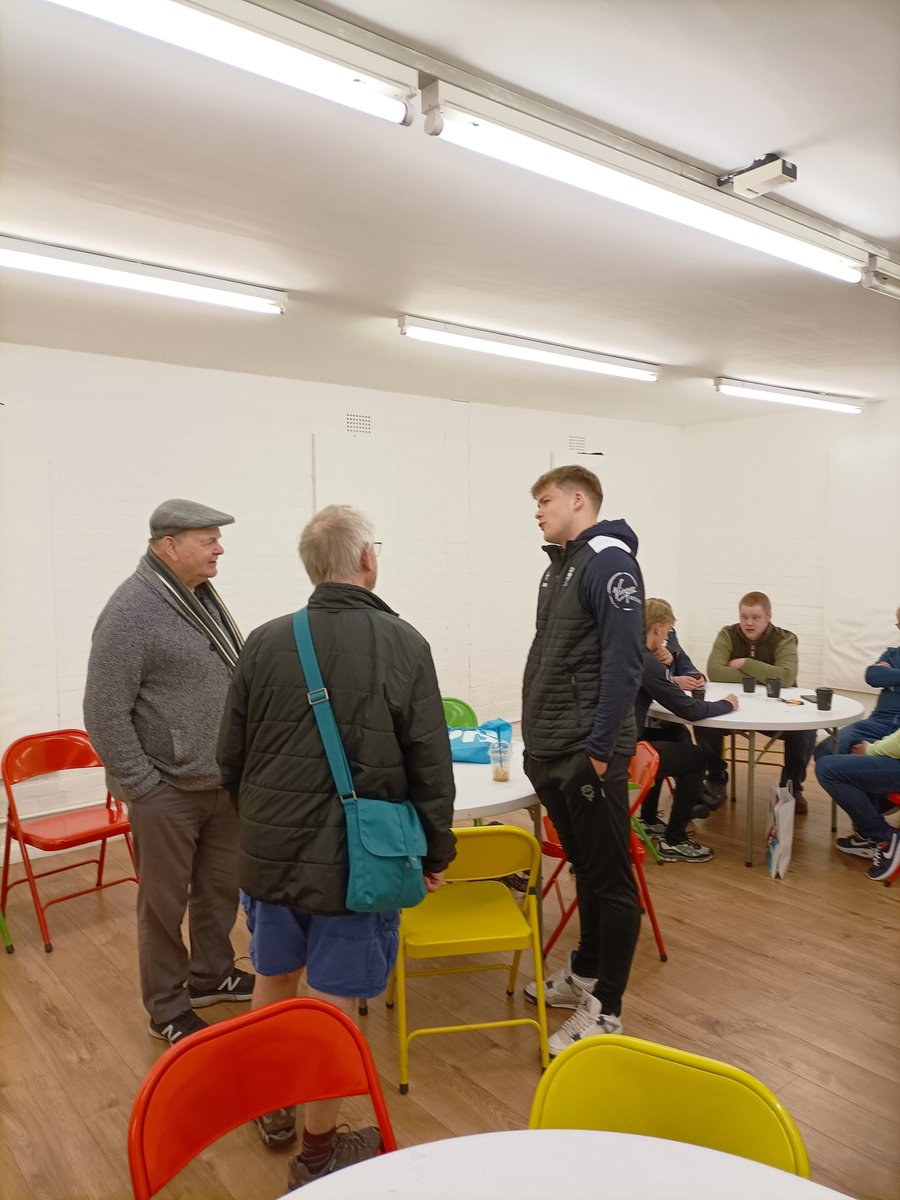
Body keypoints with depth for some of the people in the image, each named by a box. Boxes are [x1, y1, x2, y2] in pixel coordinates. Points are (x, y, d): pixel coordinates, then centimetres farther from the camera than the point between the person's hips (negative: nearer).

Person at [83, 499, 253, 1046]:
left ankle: (212, 974, 40)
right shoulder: (131, 610, -17)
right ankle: (167, 1007, 28)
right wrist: (143, 785, -15)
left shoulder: (203, 597, 7)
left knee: (222, 887, 19)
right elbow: (105, 713, -17)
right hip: (168, 791, -7)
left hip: (224, 782, 7)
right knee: (166, 902, 10)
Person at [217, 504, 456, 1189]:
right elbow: (431, 765, -9)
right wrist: (436, 852, 4)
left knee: (274, 979, 23)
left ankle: (275, 1109, 45)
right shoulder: (402, 643, -13)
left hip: (270, 850, 4)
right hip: (355, 857, -4)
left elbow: (231, 758, 3)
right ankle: (319, 1151, 29)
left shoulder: (266, 643, -5)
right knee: (332, 1002, 10)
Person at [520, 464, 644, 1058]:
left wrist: (599, 749, -20)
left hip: (587, 757, -9)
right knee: (584, 867, 20)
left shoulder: (608, 562, -13)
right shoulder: (559, 566, 16)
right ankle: (585, 974, 34)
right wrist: (537, 737, 17)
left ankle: (606, 1009, 14)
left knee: (610, 880, 3)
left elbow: (622, 663, -20)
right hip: (551, 754, 9)